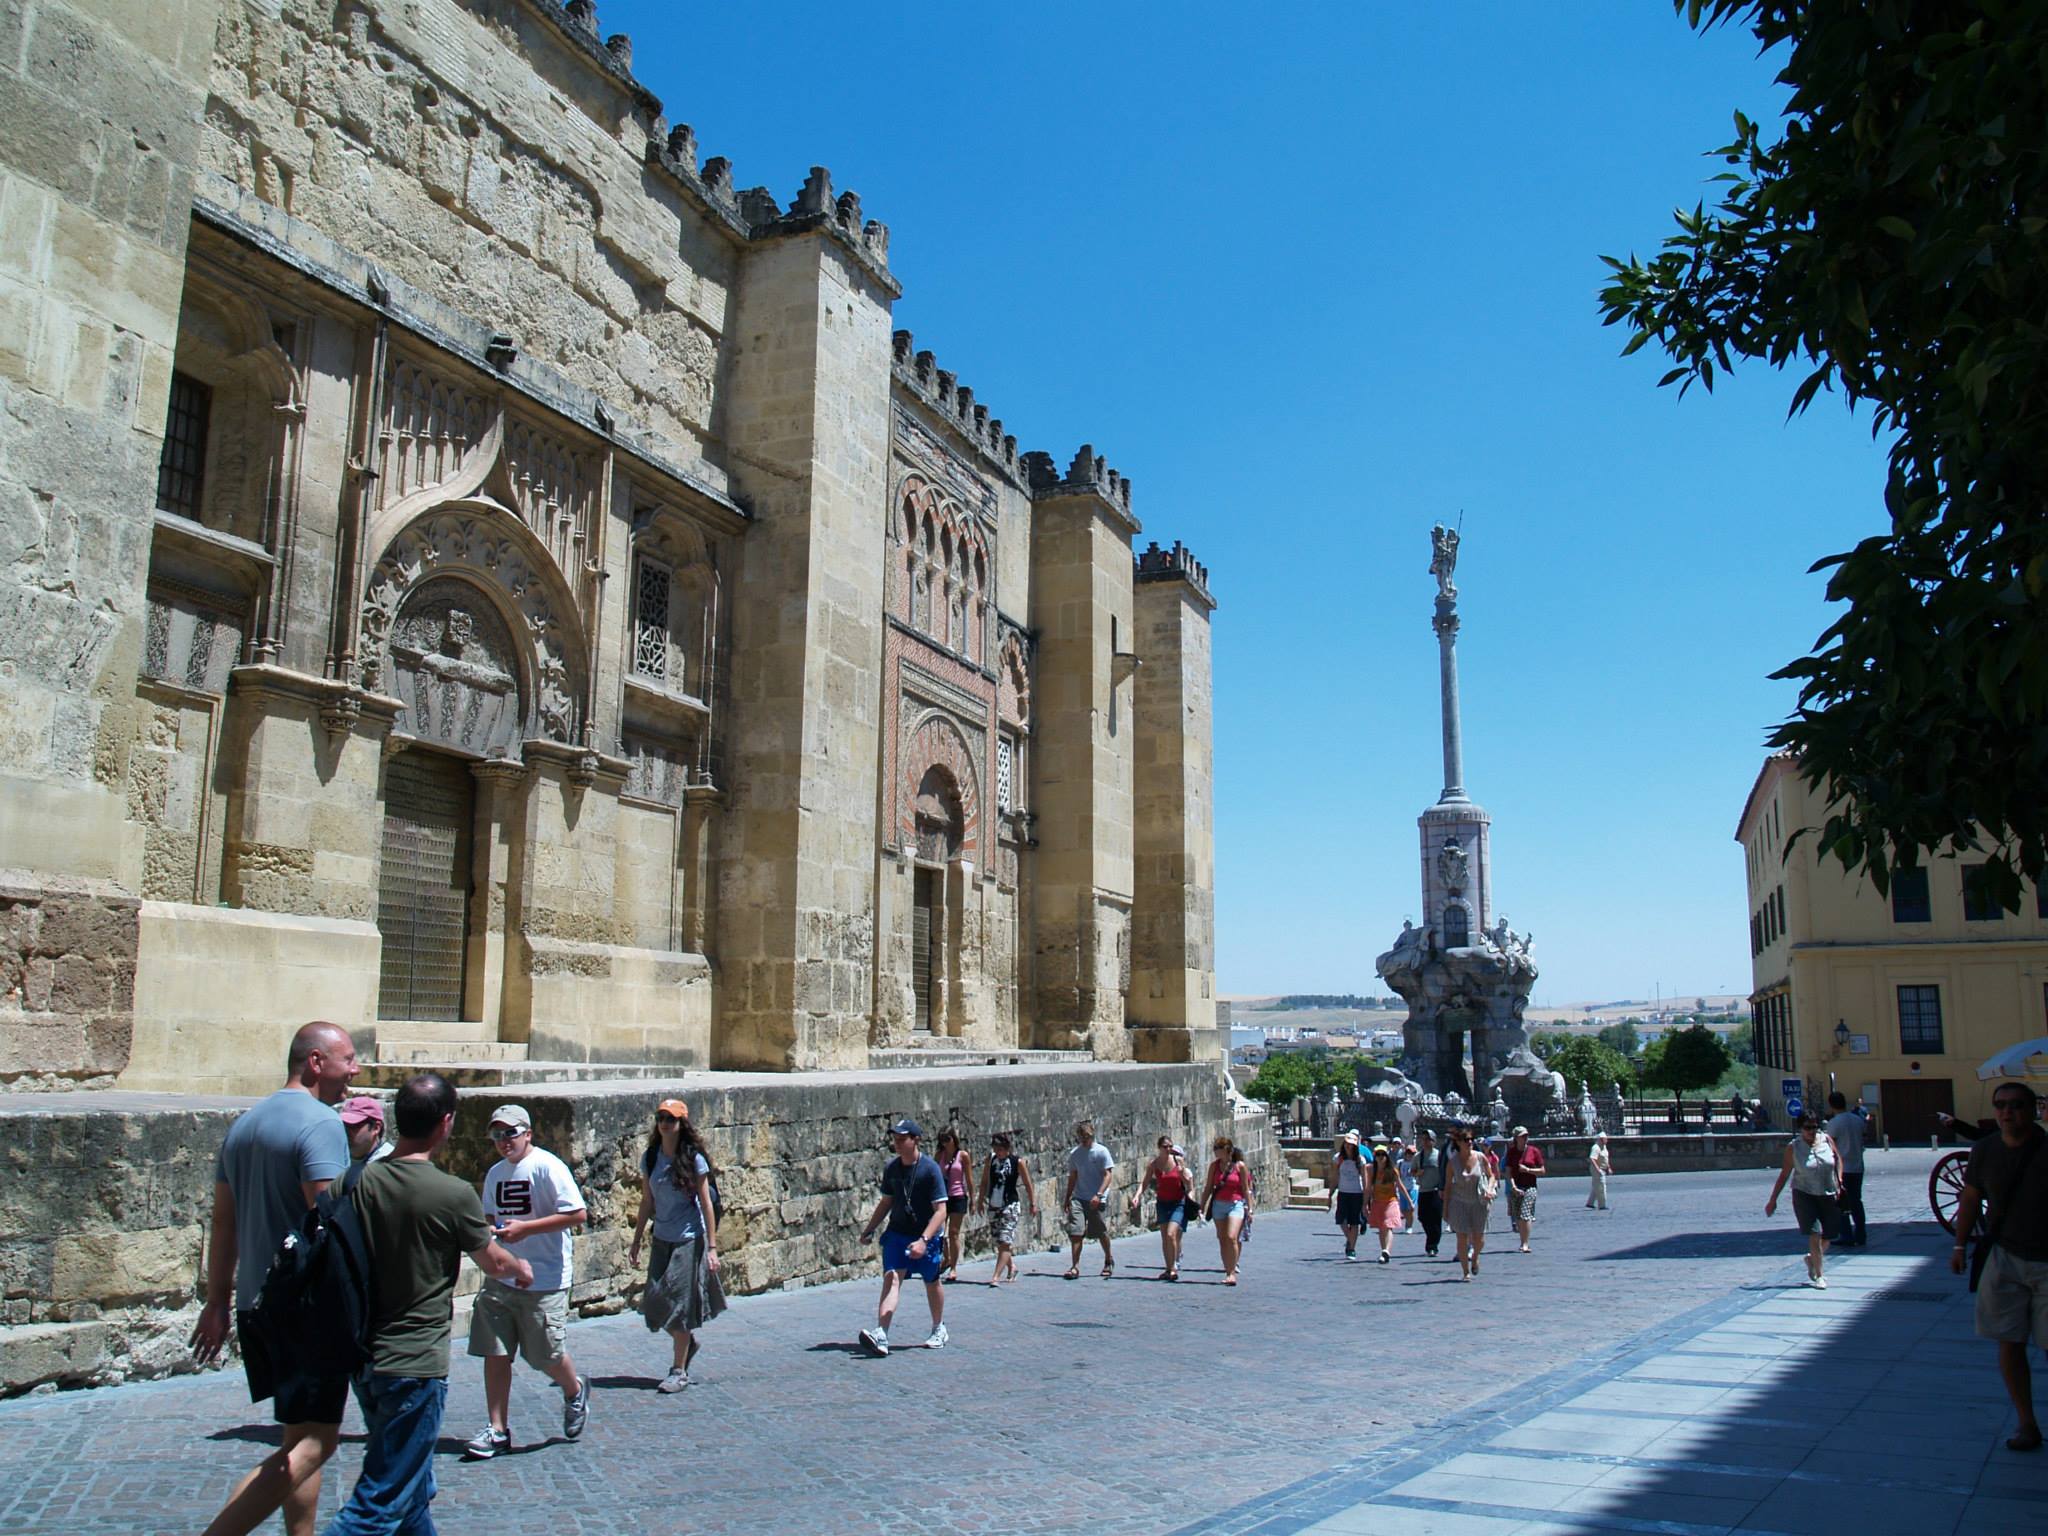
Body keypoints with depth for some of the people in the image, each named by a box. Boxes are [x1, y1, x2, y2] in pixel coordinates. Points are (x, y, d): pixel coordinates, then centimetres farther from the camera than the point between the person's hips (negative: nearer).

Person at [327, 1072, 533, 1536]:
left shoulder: (363, 1181, -4)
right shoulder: (453, 1194, -17)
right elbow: (493, 1263, 0)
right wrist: (521, 1268, 22)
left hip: (363, 1356, 7)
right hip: (415, 1366, -7)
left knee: (412, 1484, 23)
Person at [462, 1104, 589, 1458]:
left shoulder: (547, 1166, -12)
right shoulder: (495, 1173, 12)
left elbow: (578, 1214, -17)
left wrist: (525, 1228, -20)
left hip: (544, 1280, -6)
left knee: (547, 1356, 2)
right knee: (494, 1353, 3)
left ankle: (575, 1392, 32)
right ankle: (498, 1430, 14)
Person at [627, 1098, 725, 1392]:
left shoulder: (694, 1158, -10)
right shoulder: (650, 1157, 3)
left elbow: (706, 1204, -8)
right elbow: (647, 1202, 10)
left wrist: (712, 1247, -11)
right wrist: (636, 1243, 11)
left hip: (689, 1239, -5)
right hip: (662, 1240, 5)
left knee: (680, 1302, -2)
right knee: (655, 1302, 4)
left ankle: (679, 1370, 11)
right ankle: (687, 1343, 32)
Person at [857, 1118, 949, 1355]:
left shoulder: (930, 1169, -16)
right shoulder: (891, 1168, 1)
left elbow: (940, 1210, -18)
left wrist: (923, 1240, -28)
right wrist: (869, 1229, 12)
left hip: (925, 1237, -3)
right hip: (896, 1233, 3)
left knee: (931, 1282, 12)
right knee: (891, 1278, -14)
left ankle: (939, 1329, 34)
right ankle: (880, 1335, -23)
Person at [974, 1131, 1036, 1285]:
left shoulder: (1017, 1162, -7)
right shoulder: (991, 1159, 3)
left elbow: (1028, 1184, 0)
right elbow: (985, 1181, 14)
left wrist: (1033, 1204, 1)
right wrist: (981, 1198, 10)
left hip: (1010, 1206, -5)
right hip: (993, 1206, 5)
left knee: (1005, 1242, -12)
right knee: (999, 1242, 13)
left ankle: (996, 1277, -15)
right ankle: (1012, 1266, 34)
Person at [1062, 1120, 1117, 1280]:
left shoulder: (1101, 1151, -5)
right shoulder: (1074, 1154, 8)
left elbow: (1108, 1175, -9)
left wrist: (1099, 1194, -20)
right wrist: (1067, 1198, 15)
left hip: (1097, 1200, -3)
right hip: (1078, 1198, 3)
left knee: (1100, 1232, 6)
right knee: (1075, 1231, -10)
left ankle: (1108, 1259, 30)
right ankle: (1075, 1266, -8)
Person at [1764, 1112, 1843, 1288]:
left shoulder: (1827, 1139, -1)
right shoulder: (1793, 1147, -7)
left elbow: (1838, 1159, 14)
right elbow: (1785, 1174, -1)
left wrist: (1839, 1181, 0)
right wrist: (1773, 1199, 0)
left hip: (1829, 1195, 3)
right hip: (1804, 1194, -3)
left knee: (1828, 1235, 8)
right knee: (1815, 1234, -12)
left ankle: (1812, 1259, 37)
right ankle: (1819, 1276, -3)